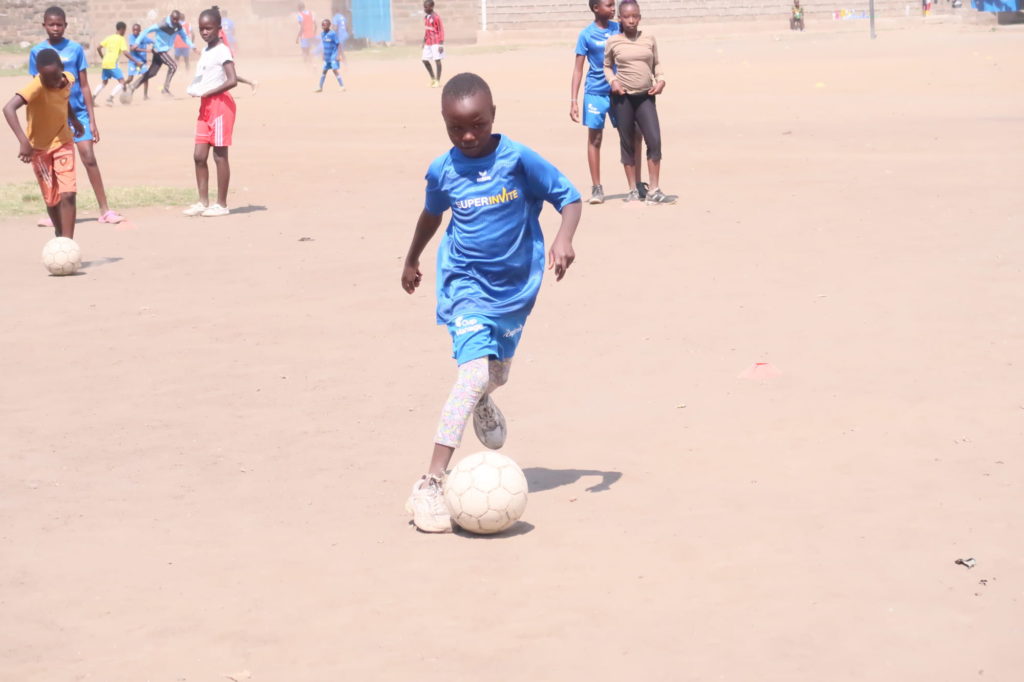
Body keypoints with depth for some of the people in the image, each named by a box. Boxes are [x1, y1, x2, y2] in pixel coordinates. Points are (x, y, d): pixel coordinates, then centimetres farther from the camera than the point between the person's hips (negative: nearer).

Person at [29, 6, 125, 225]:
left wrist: (92, 119, 0)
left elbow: (84, 85, 3)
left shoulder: (75, 49, 1)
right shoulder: (37, 52, 2)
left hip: (78, 112, -1)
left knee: (89, 158, -7)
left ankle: (105, 210, -2)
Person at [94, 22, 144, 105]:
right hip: (113, 64, -7)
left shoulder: (109, 37, 14)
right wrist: (136, 61, -12)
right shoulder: (121, 39, -2)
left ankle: (92, 99, 11)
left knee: (103, 82, 22)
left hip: (105, 63, 7)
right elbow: (125, 52, -14)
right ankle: (111, 98, -20)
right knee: (121, 81, -2)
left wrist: (102, 57, 27)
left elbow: (98, 47, 12)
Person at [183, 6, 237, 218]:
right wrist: (195, 89, 5)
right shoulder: (204, 52, 15)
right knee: (199, 155, 6)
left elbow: (232, 80, -22)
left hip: (220, 104, -9)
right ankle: (203, 202, 11)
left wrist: (207, 93, -19)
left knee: (219, 155, -3)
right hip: (206, 106, 9)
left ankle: (222, 204, 3)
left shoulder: (222, 51, -12)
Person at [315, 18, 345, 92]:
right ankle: (320, 87, 24)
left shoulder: (333, 34, -14)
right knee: (324, 71, 14)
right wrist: (323, 55, 20)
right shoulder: (322, 34, 6)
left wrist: (337, 55, -17)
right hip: (326, 56, 7)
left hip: (333, 56, -7)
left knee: (335, 70, -14)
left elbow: (338, 44, -13)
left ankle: (342, 86, -8)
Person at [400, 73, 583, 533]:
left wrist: (563, 238, -26)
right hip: (466, 285, -2)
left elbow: (568, 197, -7)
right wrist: (411, 260, 30)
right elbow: (432, 213, 16)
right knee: (474, 370, -22)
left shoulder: (518, 159, -13)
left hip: (515, 287, 2)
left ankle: (482, 401, 63)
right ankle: (429, 486, -27)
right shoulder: (442, 171, -6)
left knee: (497, 372, 20)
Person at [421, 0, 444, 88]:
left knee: (437, 60, -5)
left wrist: (441, 44, -18)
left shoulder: (436, 17, -14)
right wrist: (424, 41, 16)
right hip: (428, 43, 8)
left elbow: (441, 30, -14)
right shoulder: (425, 17, 9)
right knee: (425, 60, 7)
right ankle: (432, 78, 21)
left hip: (436, 43, -8)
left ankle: (438, 81, 0)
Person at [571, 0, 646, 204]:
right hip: (596, 93, -3)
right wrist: (573, 100, -9)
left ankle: (637, 183, 12)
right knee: (594, 138, 2)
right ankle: (596, 187, 9)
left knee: (632, 135, 0)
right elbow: (578, 69, -3)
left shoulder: (619, 29, 3)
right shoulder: (586, 35, -5)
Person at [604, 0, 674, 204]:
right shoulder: (613, 42, 0)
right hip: (623, 96, -1)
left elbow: (656, 63, 14)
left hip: (646, 96, 1)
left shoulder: (649, 39, 5)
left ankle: (654, 191, -6)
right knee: (627, 143, 4)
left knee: (654, 140, -10)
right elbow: (607, 66, 11)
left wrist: (660, 80, -2)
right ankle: (633, 190, 15)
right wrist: (613, 81, -7)